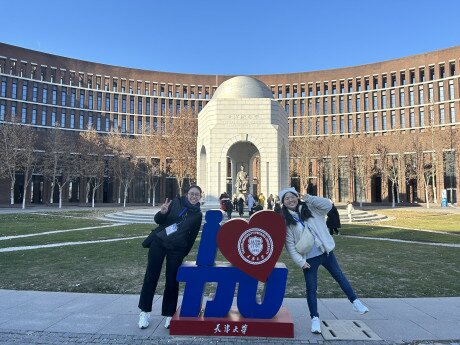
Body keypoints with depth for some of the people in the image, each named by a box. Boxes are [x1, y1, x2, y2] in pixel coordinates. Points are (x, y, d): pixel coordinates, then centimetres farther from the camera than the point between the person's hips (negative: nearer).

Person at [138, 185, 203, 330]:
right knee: (151, 276, 1)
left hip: (177, 249, 0)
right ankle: (145, 311, 14)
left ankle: (169, 314, 14)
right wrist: (162, 212, -19)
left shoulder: (198, 215, 3)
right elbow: (158, 220, 3)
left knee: (172, 281, 1)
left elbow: (192, 237, 7)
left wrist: (184, 254, 4)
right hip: (159, 242, 0)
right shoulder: (176, 203, 1)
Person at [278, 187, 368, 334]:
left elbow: (327, 205, -12)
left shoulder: (310, 208, 0)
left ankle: (355, 301, 35)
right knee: (311, 288, 3)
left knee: (339, 275, 16)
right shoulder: (286, 221, -8)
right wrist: (300, 261, -13)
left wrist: (309, 198, -17)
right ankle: (315, 318, 17)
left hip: (326, 251, 3)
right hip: (309, 258, -2)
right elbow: (290, 245, -8)